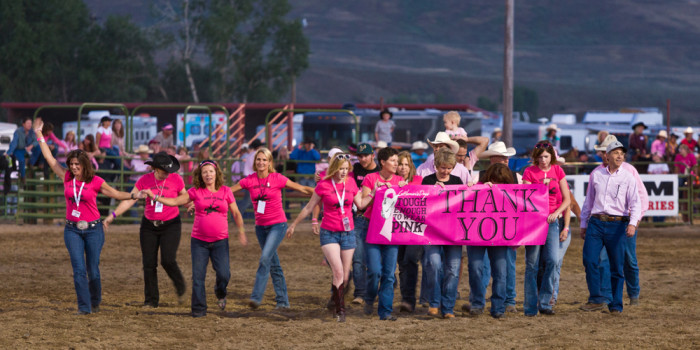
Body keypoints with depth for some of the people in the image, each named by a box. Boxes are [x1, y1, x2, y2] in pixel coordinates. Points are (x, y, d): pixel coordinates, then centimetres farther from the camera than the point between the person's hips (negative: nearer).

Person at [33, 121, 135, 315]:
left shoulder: (96, 182, -4)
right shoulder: (67, 178, 3)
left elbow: (116, 194, 6)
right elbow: (50, 158, 8)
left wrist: (134, 195, -7)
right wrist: (39, 136, 8)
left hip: (93, 229, -2)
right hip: (72, 229, 2)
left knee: (93, 270, 3)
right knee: (79, 269, -8)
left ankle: (95, 302, 26)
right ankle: (84, 306, -4)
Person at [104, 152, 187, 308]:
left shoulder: (176, 179, -7)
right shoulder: (144, 180, -4)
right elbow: (129, 200, -4)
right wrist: (113, 215, -11)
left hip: (171, 225, -2)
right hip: (149, 226, 2)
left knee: (168, 260, -16)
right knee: (149, 264, -1)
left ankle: (180, 288, 12)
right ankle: (151, 300, 10)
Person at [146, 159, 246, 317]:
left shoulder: (225, 191, 4)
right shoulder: (196, 192, 2)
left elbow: (236, 214, 12)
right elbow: (174, 201, 1)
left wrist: (241, 233, 11)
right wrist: (154, 197, -7)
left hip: (220, 241, 0)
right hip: (199, 241, 0)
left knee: (223, 274, -11)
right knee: (198, 276, -4)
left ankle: (220, 293, 22)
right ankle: (199, 309, 5)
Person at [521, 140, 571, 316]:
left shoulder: (557, 171, 8)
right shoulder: (530, 172, 2)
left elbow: (567, 199, 7)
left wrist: (556, 213, -7)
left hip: (551, 220, 2)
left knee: (552, 260, -13)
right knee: (532, 264, -1)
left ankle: (544, 302, -2)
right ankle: (531, 306, 4)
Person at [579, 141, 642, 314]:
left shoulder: (628, 177, 2)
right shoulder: (596, 174, 11)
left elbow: (635, 202, -5)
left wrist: (633, 223, -21)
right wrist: (583, 224, 19)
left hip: (617, 225, -2)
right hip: (596, 222, 2)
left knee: (617, 266, 0)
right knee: (589, 261, -10)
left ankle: (616, 305, 9)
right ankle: (596, 299, 0)